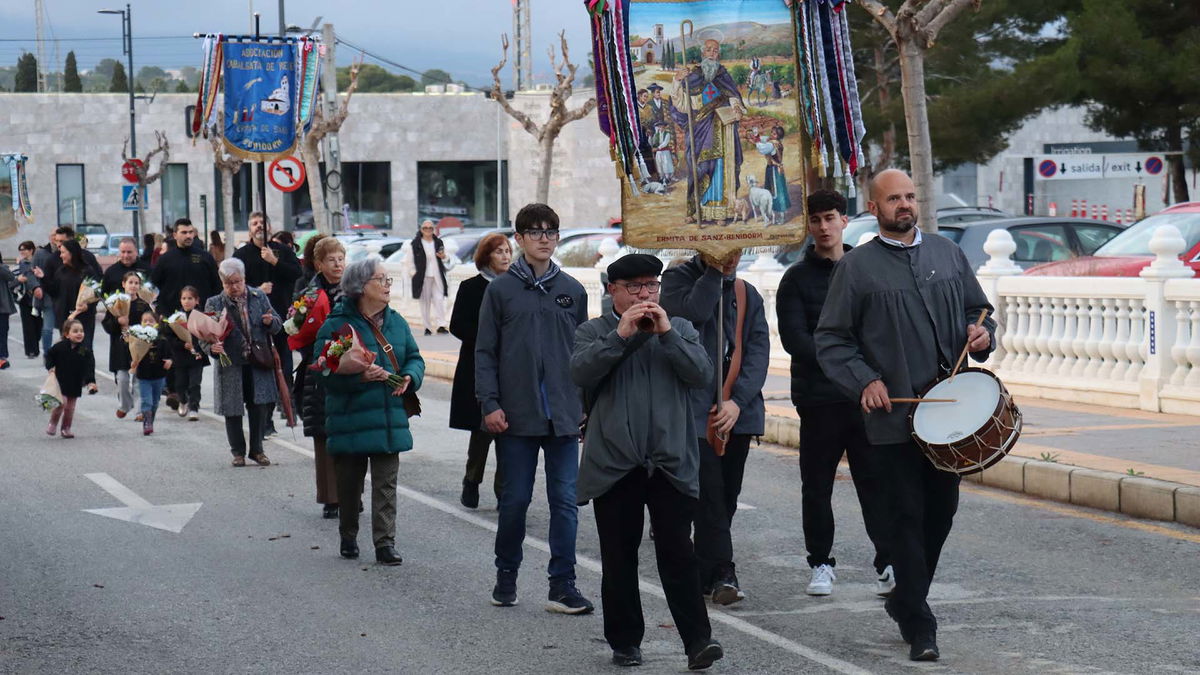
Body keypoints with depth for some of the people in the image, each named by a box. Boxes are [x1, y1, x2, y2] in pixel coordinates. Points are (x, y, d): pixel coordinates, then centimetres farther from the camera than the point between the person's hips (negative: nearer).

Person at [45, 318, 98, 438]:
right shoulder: (60, 347, -9)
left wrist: (90, 382, -21)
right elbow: (49, 356, 6)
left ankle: (66, 428, 25)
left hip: (75, 384, 3)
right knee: (61, 403, -15)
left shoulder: (85, 351, -6)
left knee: (70, 407, 9)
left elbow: (89, 368, -9)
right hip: (60, 382, -3)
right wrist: (51, 367, -7)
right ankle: (52, 424, 6)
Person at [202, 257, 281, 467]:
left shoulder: (259, 297, 6)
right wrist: (212, 347, -25)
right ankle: (238, 452, 17)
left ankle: (257, 450, 15)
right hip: (231, 365, -1)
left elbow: (278, 325, 11)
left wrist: (271, 321, -12)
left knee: (259, 406, 1)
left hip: (258, 362, 1)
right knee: (233, 410, 5)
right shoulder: (214, 304, -1)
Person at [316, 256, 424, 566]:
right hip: (350, 418, -3)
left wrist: (409, 377, -5)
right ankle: (348, 538, 26)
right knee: (349, 482, 9)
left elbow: (415, 357, 16)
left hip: (390, 419, 4)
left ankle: (385, 543, -1)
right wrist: (359, 376, -25)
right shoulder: (337, 324, -7)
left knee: (386, 484, -1)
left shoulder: (396, 321, 10)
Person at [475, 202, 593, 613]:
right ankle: (506, 576, 21)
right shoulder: (501, 290, 2)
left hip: (563, 417, 2)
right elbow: (485, 352, 2)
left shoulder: (572, 291, 10)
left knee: (565, 501, -1)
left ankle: (563, 586, 3)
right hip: (515, 417, -2)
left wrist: (586, 405, 8)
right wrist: (489, 404, -7)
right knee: (515, 499, 5)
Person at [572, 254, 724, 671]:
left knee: (677, 554, -7)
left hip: (672, 464, 0)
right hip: (614, 465, 0)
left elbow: (702, 374, -3)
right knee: (619, 558, 6)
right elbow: (581, 372, -10)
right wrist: (621, 334, -17)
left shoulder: (680, 330, 12)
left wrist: (666, 333, -12)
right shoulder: (595, 332, 8)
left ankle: (697, 641, -8)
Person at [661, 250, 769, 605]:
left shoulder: (748, 294, 14)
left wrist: (738, 399, -9)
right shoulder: (678, 278, 3)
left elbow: (759, 350, 4)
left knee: (727, 495, 7)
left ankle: (705, 574, 16)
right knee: (710, 492, -12)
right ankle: (722, 572, -8)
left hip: (738, 412, 4)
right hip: (696, 408, -4)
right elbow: (693, 312, -19)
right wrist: (713, 271, -11)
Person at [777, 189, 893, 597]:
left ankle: (887, 563, 1)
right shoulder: (797, 279, 4)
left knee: (876, 479, -3)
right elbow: (794, 338, -7)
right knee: (817, 485, 4)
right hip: (819, 398, -1)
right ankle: (821, 564, 16)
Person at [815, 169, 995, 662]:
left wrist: (981, 333, -2)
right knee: (908, 518, -4)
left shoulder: (946, 253, 11)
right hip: (895, 415, -4)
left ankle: (905, 601, 32)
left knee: (942, 511, 12)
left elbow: (977, 308, 20)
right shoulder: (857, 267, -1)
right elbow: (831, 340, -1)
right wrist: (864, 381, -14)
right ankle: (919, 628, 1)